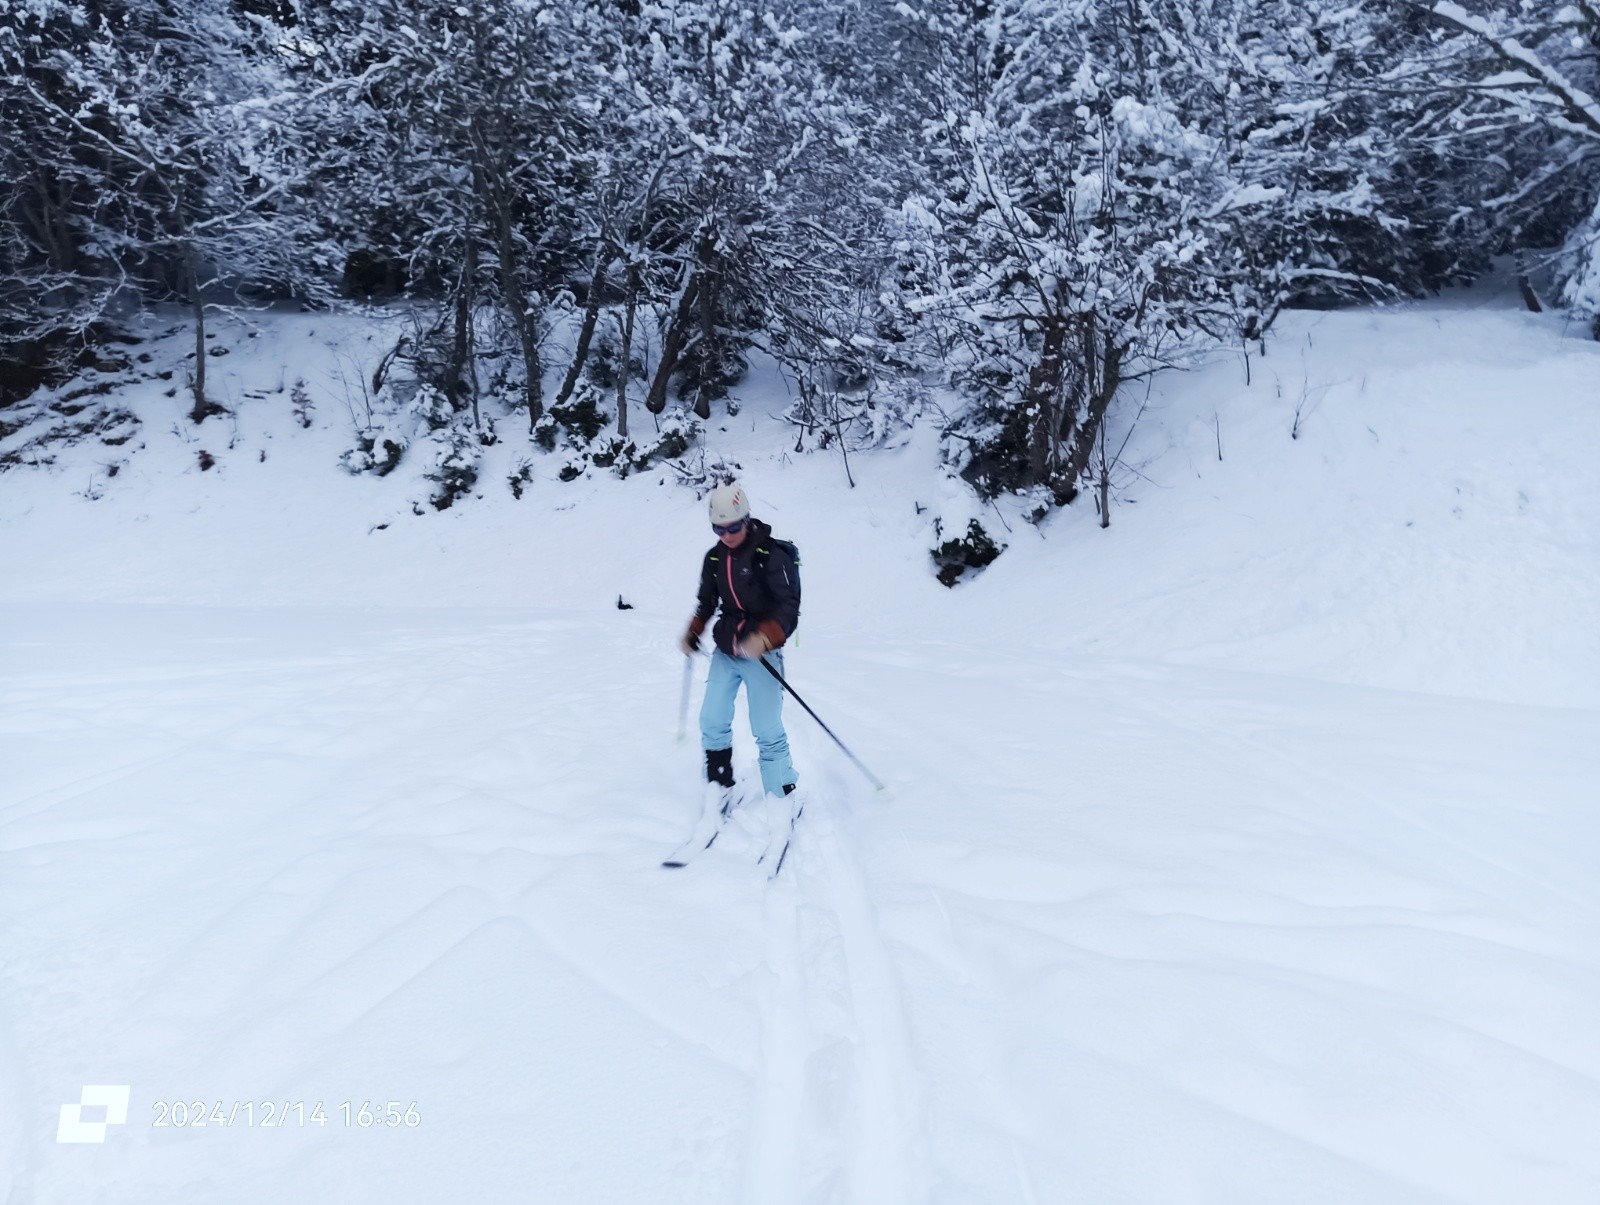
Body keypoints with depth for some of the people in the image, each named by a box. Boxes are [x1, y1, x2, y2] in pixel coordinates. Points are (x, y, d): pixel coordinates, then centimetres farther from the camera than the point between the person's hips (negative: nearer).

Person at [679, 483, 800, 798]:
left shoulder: (772, 554, -14)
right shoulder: (714, 558, 6)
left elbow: (789, 606, -21)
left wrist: (765, 636, -37)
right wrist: (692, 634, 8)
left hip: (761, 654, -6)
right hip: (724, 653, 6)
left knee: (767, 732, -6)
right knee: (712, 723, 5)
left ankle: (783, 798, 8)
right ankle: (720, 791, 22)